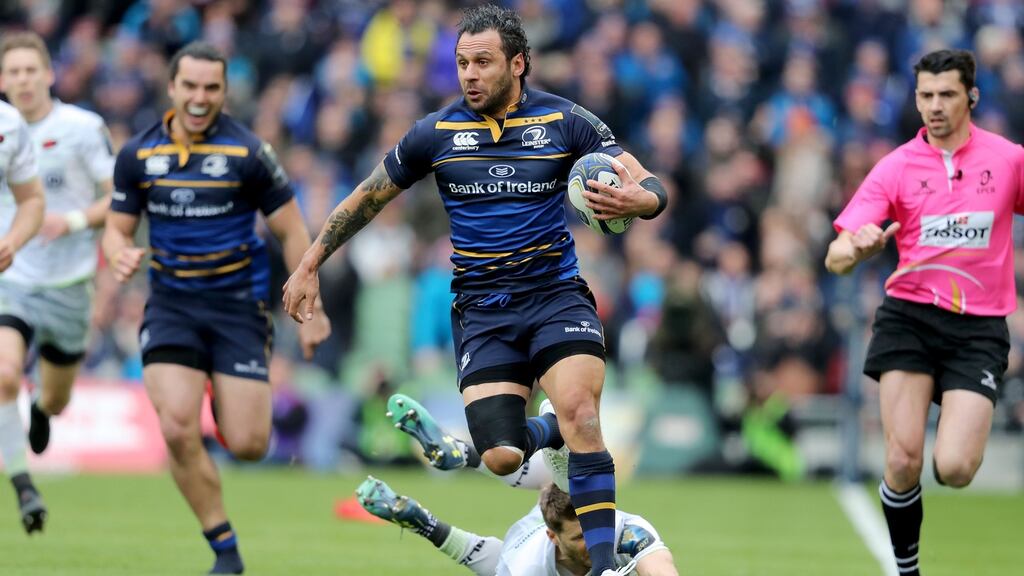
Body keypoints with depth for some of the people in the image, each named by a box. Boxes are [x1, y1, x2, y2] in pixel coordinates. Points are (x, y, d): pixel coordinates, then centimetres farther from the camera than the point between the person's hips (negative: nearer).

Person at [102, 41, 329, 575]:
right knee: (177, 430, -17)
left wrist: (310, 311, -2)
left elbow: (292, 232, -1)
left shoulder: (249, 153, -8)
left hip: (238, 305, -2)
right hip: (171, 305, 2)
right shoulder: (137, 154, 0)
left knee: (246, 445, -8)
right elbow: (117, 228, 9)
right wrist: (120, 254, -15)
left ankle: (232, 404, 32)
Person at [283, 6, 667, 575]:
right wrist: (310, 266, 14)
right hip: (482, 309, 1)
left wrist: (636, 198, -29)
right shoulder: (436, 132, 1)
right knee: (502, 459, -13)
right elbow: (367, 199, 14)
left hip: (556, 293, -1)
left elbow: (650, 186, -5)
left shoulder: (565, 121, -3)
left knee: (578, 410, -28)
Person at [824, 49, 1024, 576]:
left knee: (953, 469, -15)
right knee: (903, 462, -13)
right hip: (909, 318, 1)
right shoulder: (896, 167, 1)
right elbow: (835, 258, -4)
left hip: (980, 326, -1)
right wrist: (855, 249, -27)